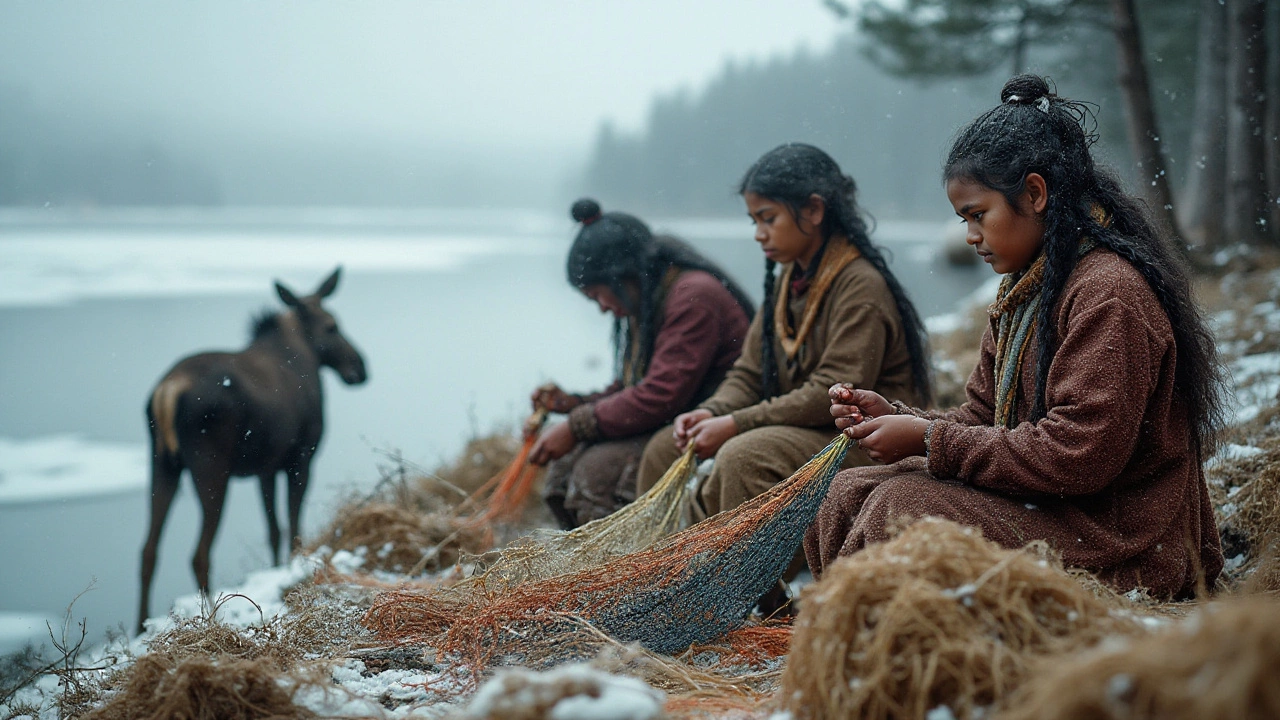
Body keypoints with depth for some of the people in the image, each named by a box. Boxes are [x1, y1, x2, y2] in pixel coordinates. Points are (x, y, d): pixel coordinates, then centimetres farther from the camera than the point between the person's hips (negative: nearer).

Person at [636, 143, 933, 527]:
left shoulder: (861, 286, -16)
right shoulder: (787, 282, 12)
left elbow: (836, 393, -23)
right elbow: (749, 374, 12)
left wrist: (737, 423, -23)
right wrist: (712, 412, -10)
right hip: (801, 427, 9)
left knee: (744, 456, -34)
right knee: (665, 448, 3)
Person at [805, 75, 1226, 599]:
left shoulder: (1108, 293, -19)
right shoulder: (1026, 290, 13)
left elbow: (1078, 455, -25)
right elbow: (983, 417, 14)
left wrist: (932, 440, -20)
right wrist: (896, 417, -4)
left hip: (1117, 546, -10)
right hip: (1045, 506, 10)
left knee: (905, 506, -24)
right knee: (849, 494, 0)